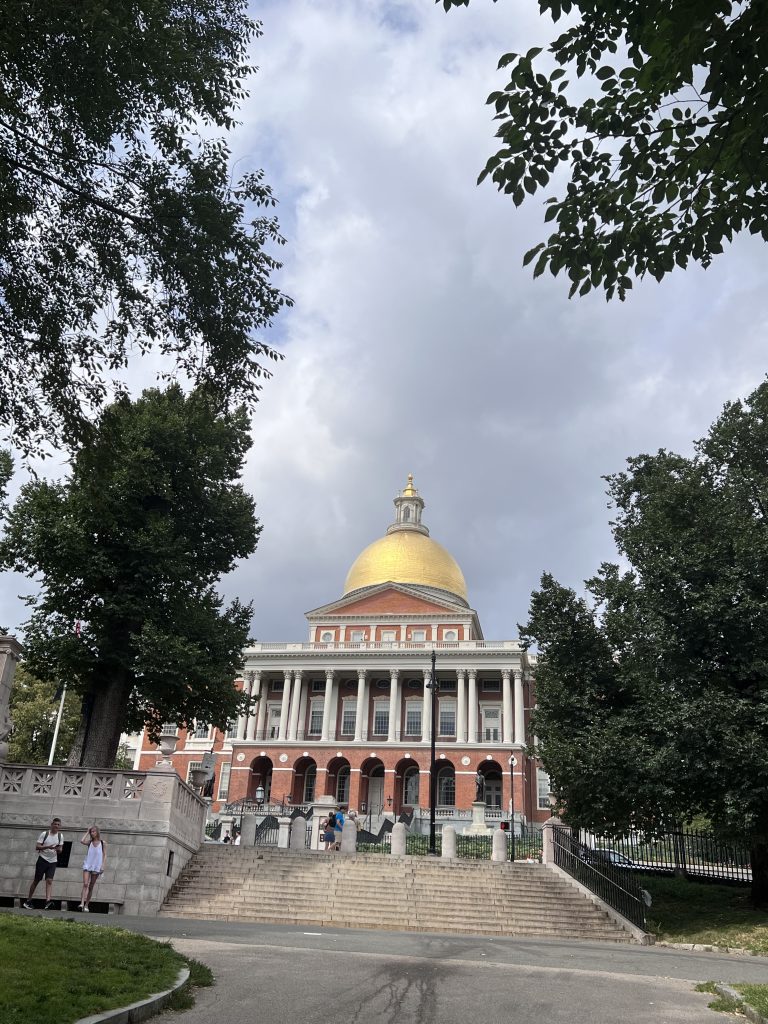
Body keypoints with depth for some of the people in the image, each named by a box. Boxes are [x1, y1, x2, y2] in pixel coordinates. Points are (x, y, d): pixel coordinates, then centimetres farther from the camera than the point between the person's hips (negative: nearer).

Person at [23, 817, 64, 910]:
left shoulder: (60, 836, 3)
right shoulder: (44, 834, -7)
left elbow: (60, 850, 9)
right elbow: (37, 847, -11)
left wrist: (58, 849, -16)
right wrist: (48, 847, -26)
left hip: (53, 861, 2)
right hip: (42, 859, -2)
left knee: (49, 880, -11)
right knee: (36, 880, 4)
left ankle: (48, 901, -22)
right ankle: (28, 901, 17)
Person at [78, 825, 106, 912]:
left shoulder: (102, 843, 4)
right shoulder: (90, 842, 6)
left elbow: (104, 855, 4)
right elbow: (82, 841, -15)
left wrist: (102, 866, -6)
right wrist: (87, 832, -3)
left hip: (96, 868, 0)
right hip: (87, 866, 0)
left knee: (91, 887, 6)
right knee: (85, 884, -17)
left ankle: (86, 905, 13)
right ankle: (82, 903, -27)